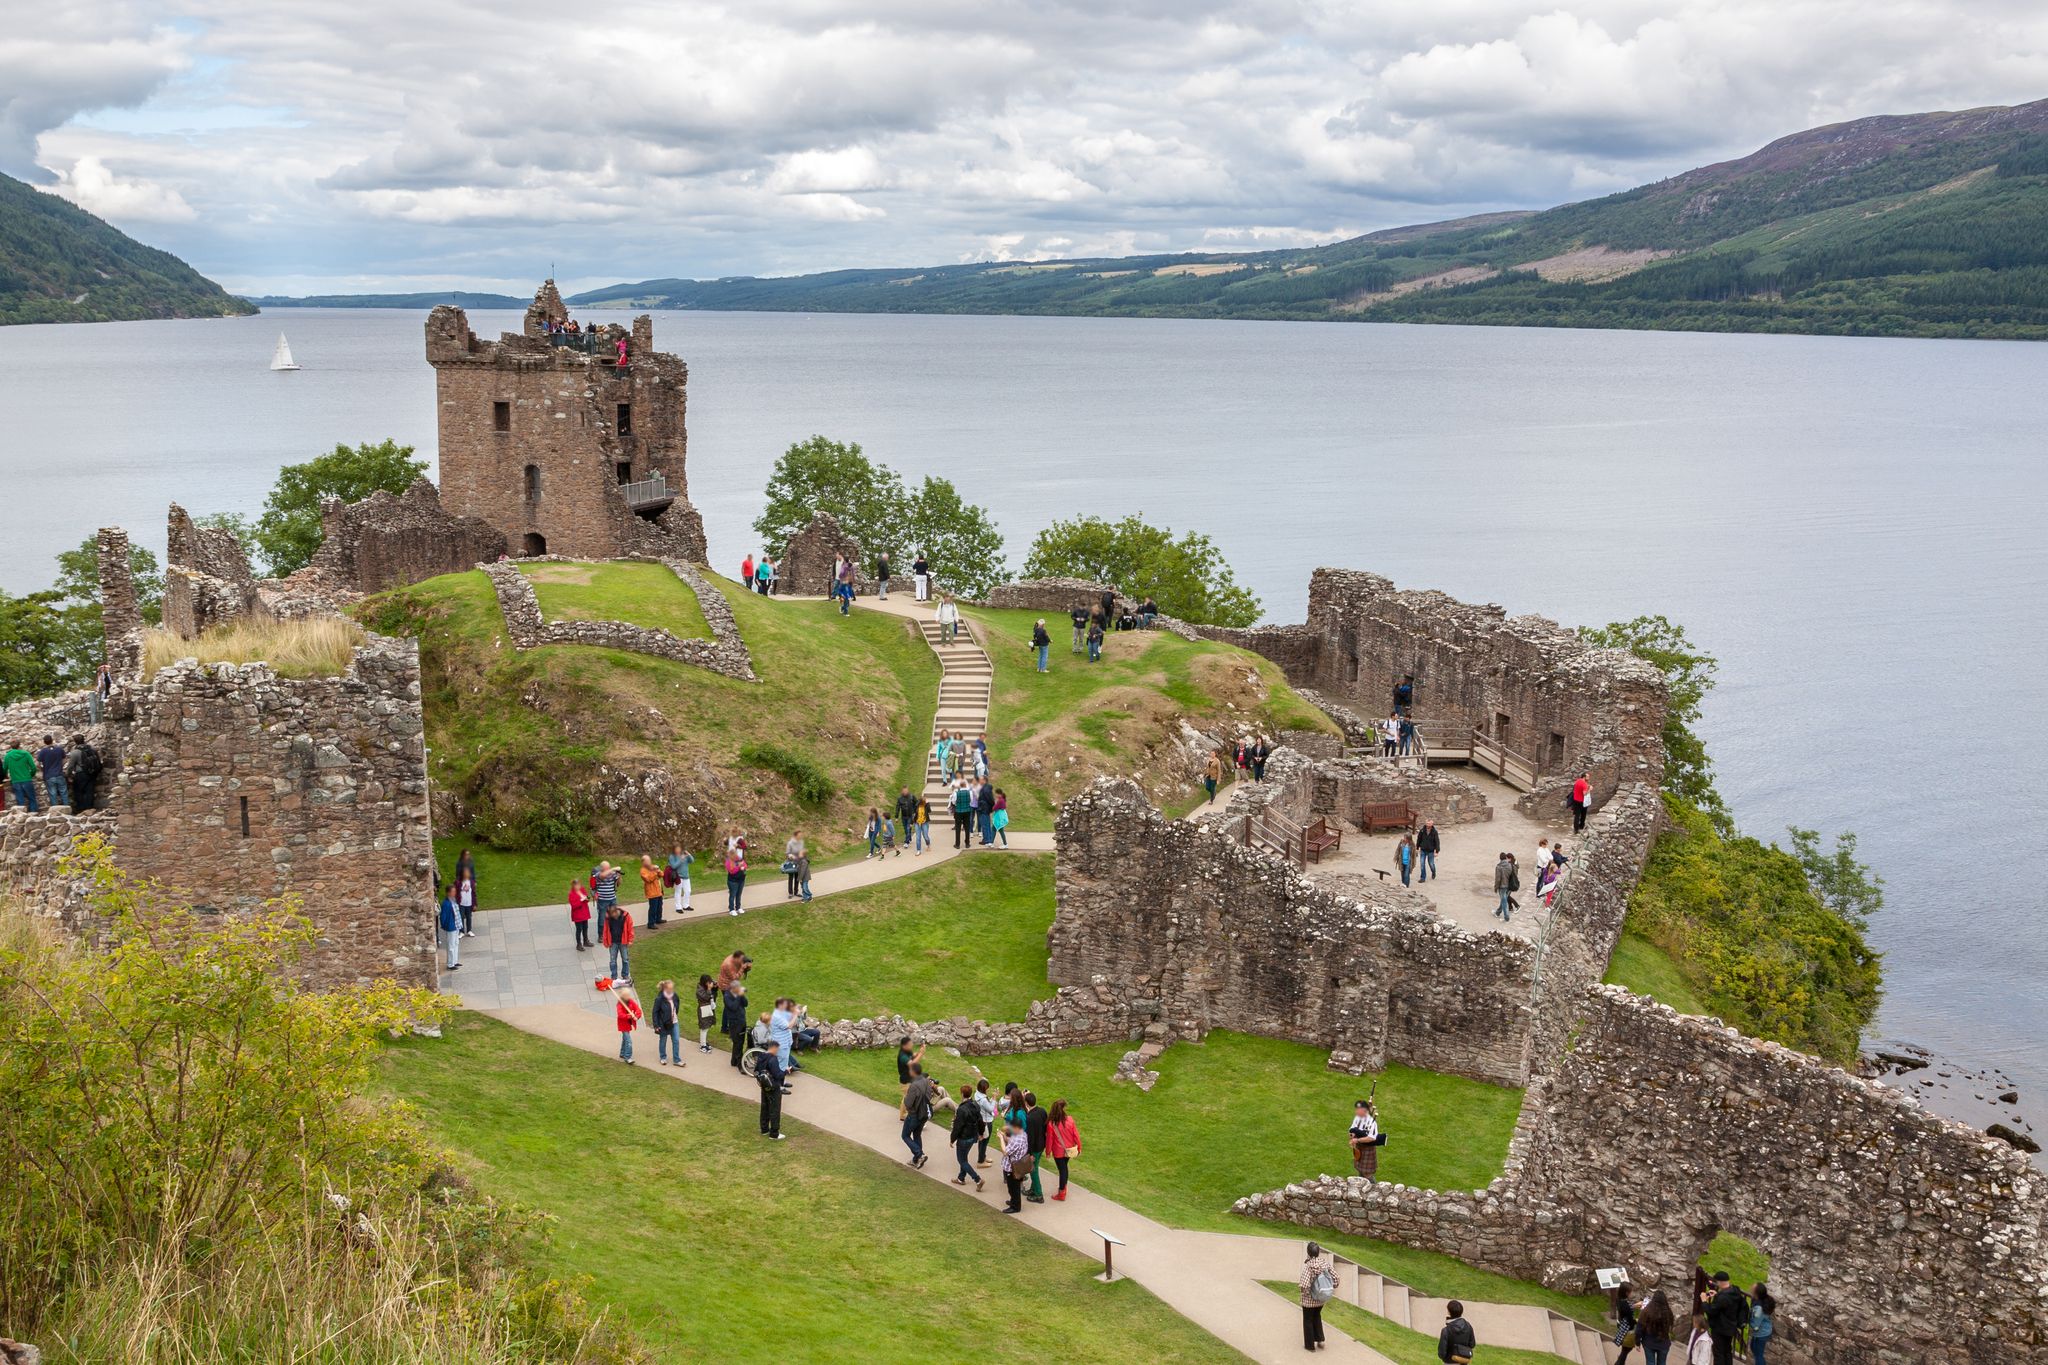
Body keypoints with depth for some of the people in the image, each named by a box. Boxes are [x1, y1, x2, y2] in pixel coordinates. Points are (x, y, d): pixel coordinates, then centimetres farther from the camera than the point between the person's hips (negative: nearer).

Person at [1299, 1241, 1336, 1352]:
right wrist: (1332, 1289, 7)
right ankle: (1320, 1340, 28)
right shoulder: (1325, 1263, -11)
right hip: (1321, 1299, 5)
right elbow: (1335, 1277, -7)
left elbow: (1305, 1285, -30)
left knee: (1308, 1320, 16)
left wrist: (1306, 1293, -9)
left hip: (1309, 1300, -5)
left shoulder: (1308, 1265, -27)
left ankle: (1310, 1345, 28)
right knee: (1317, 1317, 30)